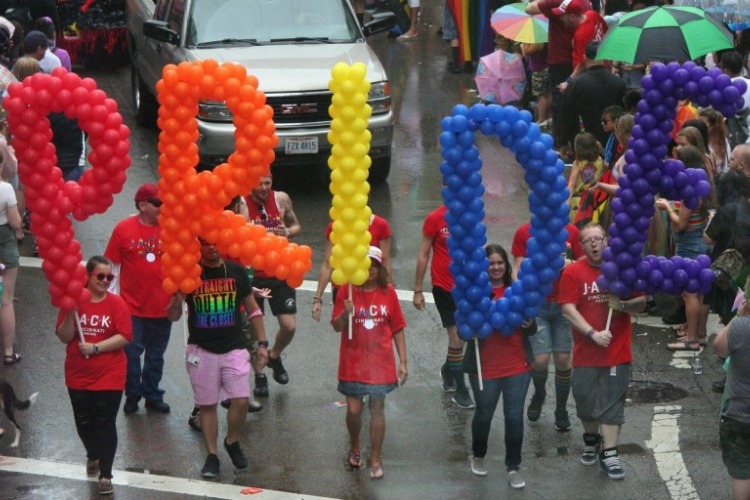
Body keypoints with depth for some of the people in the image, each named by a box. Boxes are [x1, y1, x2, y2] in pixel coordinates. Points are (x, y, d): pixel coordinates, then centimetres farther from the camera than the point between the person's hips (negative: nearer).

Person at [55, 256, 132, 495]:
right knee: (83, 422, 16)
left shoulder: (116, 303, -7)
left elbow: (125, 336, -15)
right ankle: (93, 455, 44)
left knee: (105, 424, -1)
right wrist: (71, 312, -21)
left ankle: (105, 474, 8)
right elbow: (64, 337, -7)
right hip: (78, 377, 2)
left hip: (109, 377, -2)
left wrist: (95, 347, -21)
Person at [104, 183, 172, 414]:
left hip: (162, 306, 2)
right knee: (131, 353, 6)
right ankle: (132, 395, 24)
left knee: (156, 354, 13)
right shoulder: (123, 229, -7)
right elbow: (112, 265, -1)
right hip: (131, 306, -2)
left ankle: (152, 395, 28)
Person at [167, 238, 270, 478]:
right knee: (207, 404, 4)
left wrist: (262, 343, 6)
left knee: (241, 400, -11)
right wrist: (177, 300, -24)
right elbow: (173, 316, -2)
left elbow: (253, 309, 10)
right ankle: (212, 455, 17)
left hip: (234, 349, 1)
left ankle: (232, 442, 14)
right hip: (201, 350, 0)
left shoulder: (236, 271, 2)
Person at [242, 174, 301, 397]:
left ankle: (274, 356, 30)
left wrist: (287, 232, -10)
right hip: (252, 273, -2)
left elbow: (297, 227, 12)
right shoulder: (241, 204, -10)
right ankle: (259, 375, 21)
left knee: (289, 326, -1)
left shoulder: (281, 199, 0)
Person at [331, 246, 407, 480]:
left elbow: (397, 329, 4)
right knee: (353, 409, 1)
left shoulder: (388, 292, 0)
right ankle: (355, 447, 31)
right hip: (353, 362, 0)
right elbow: (337, 327, -3)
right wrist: (345, 313, -24)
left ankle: (375, 460, 12)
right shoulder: (347, 291, -3)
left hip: (380, 362, 0)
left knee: (377, 409, 1)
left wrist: (403, 362, 1)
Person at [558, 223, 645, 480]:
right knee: (585, 399, 13)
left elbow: (641, 303, 5)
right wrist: (593, 334, -22)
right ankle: (591, 439, 37)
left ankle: (608, 453, 5)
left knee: (612, 402, 0)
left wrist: (624, 305, -17)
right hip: (586, 352, 0)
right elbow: (568, 309, -12)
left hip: (617, 352, 0)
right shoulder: (573, 272, -6)